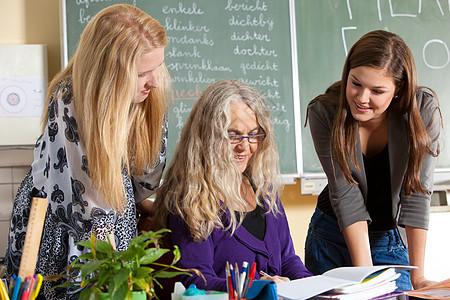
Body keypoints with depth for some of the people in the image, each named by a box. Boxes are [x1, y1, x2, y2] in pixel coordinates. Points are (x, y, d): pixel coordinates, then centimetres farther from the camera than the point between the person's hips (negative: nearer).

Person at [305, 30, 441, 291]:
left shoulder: (424, 110, -19)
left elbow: (418, 193, -18)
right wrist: (364, 270, -28)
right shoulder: (324, 112, -19)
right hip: (331, 238, 1)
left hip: (390, 242, 0)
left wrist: (417, 275, -19)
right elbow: (345, 194, -23)